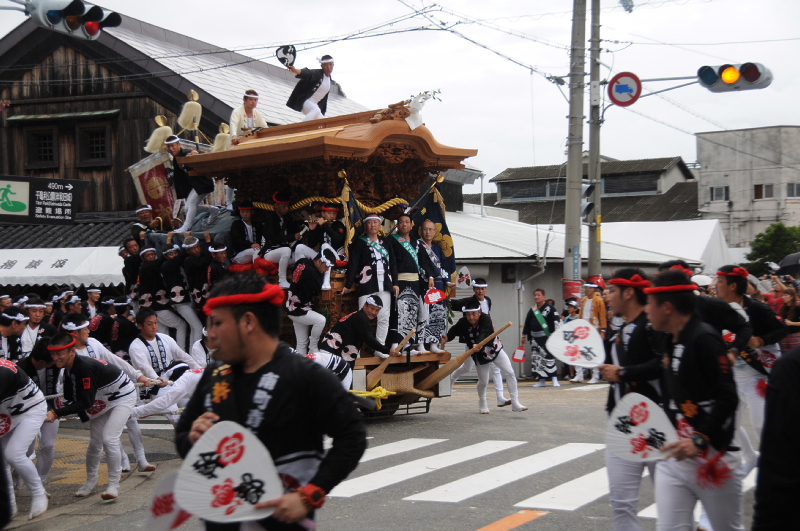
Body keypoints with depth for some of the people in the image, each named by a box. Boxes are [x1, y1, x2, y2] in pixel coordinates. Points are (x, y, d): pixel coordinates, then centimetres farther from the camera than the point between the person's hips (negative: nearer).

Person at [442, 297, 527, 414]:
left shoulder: (485, 319, -26)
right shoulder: (463, 323, -17)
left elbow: (483, 334, -42)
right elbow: (453, 331, -20)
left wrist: (478, 344, -60)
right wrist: (446, 338, -43)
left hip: (495, 349, -1)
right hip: (480, 355, 1)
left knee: (510, 373, -7)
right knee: (483, 381, 5)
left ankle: (515, 403, 2)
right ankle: (483, 405, 32)